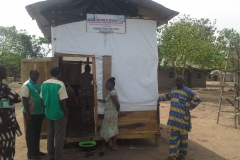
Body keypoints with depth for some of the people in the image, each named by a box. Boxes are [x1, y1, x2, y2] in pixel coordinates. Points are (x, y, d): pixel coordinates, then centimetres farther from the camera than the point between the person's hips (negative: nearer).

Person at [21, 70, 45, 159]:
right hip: (31, 114, -7)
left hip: (39, 113, 8)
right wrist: (28, 114, -18)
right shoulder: (26, 85, -12)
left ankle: (36, 150, 28)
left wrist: (43, 111, 15)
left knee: (37, 133, 16)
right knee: (30, 134, 4)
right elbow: (24, 100, -15)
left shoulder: (38, 85, 12)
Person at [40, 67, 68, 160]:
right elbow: (62, 101, -19)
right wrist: (65, 112, -6)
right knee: (59, 137, 3)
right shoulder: (60, 84, -17)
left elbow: (42, 98, 8)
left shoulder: (44, 84, 2)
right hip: (59, 113, -6)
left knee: (50, 135, 16)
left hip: (48, 113, 6)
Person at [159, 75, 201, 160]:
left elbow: (197, 100, -8)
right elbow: (168, 96, 32)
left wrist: (189, 107, -8)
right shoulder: (173, 89, 12)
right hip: (174, 117, 6)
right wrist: (160, 98, 31)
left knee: (183, 136, 8)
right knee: (174, 136, 7)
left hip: (183, 118, -5)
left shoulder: (187, 91, -8)